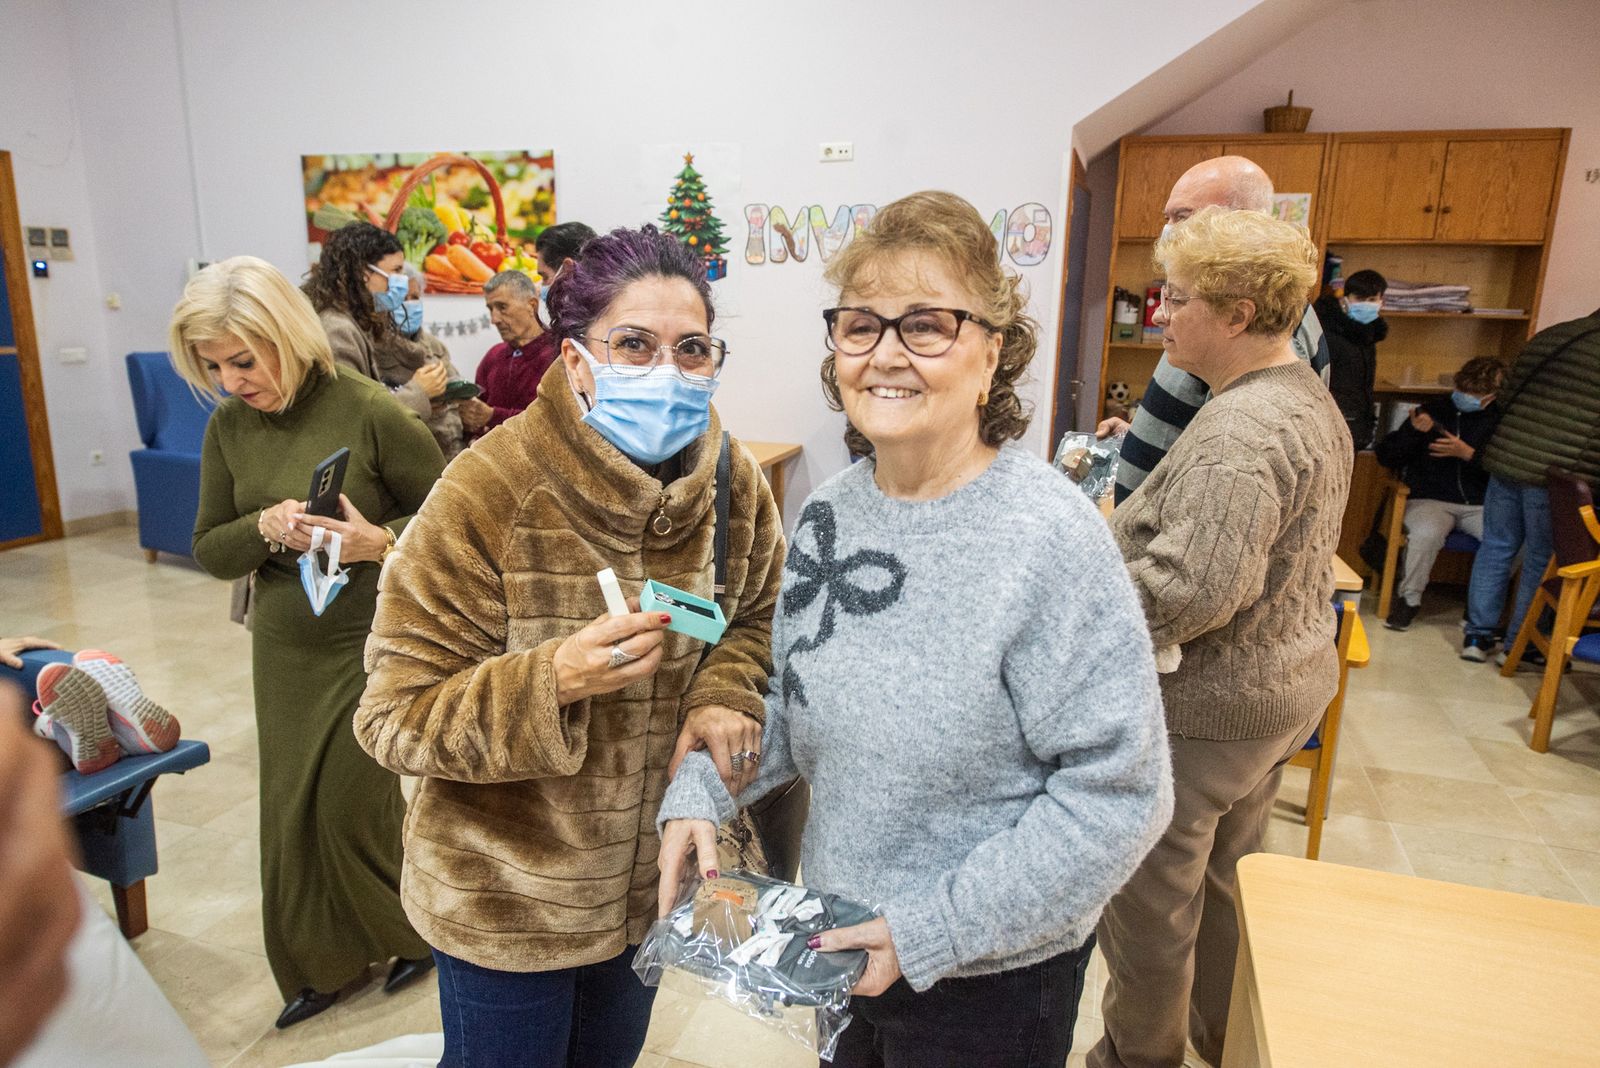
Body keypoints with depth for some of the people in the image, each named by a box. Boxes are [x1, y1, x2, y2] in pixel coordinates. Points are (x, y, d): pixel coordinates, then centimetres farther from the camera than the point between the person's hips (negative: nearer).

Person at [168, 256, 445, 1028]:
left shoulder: (370, 412, -16)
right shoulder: (229, 425, 0)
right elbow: (209, 551, 4)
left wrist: (378, 542, -27)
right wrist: (266, 528, -17)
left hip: (371, 645, -5)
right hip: (283, 648, 5)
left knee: (354, 806, 3)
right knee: (290, 811, 12)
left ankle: (418, 932, 33)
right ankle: (320, 964, 36)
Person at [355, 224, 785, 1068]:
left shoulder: (733, 480, -11)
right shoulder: (486, 496, -25)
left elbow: (757, 614, 6)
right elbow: (394, 718, -21)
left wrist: (725, 693, -16)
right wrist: (553, 680, -38)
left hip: (653, 877, 5)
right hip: (505, 903, -4)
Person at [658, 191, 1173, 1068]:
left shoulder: (1049, 537, -24)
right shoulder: (830, 511, -5)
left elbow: (1118, 792, -22)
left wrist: (931, 929, -22)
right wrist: (700, 791, -9)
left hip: (991, 972, -5)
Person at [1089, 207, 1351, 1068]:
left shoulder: (1239, 432, -26)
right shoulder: (1308, 399, 7)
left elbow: (1193, 589, -35)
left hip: (1204, 706, -10)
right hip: (1284, 682, 10)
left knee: (1146, 898, 10)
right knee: (1226, 879, 27)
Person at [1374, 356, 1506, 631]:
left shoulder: (1500, 420, 7)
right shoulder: (1432, 410, 7)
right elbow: (1385, 457, 4)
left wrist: (1468, 454, -15)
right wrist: (1413, 431, -11)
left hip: (1479, 505, 2)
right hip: (1430, 501, -1)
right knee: (1427, 533, -35)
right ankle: (1409, 598, -11)